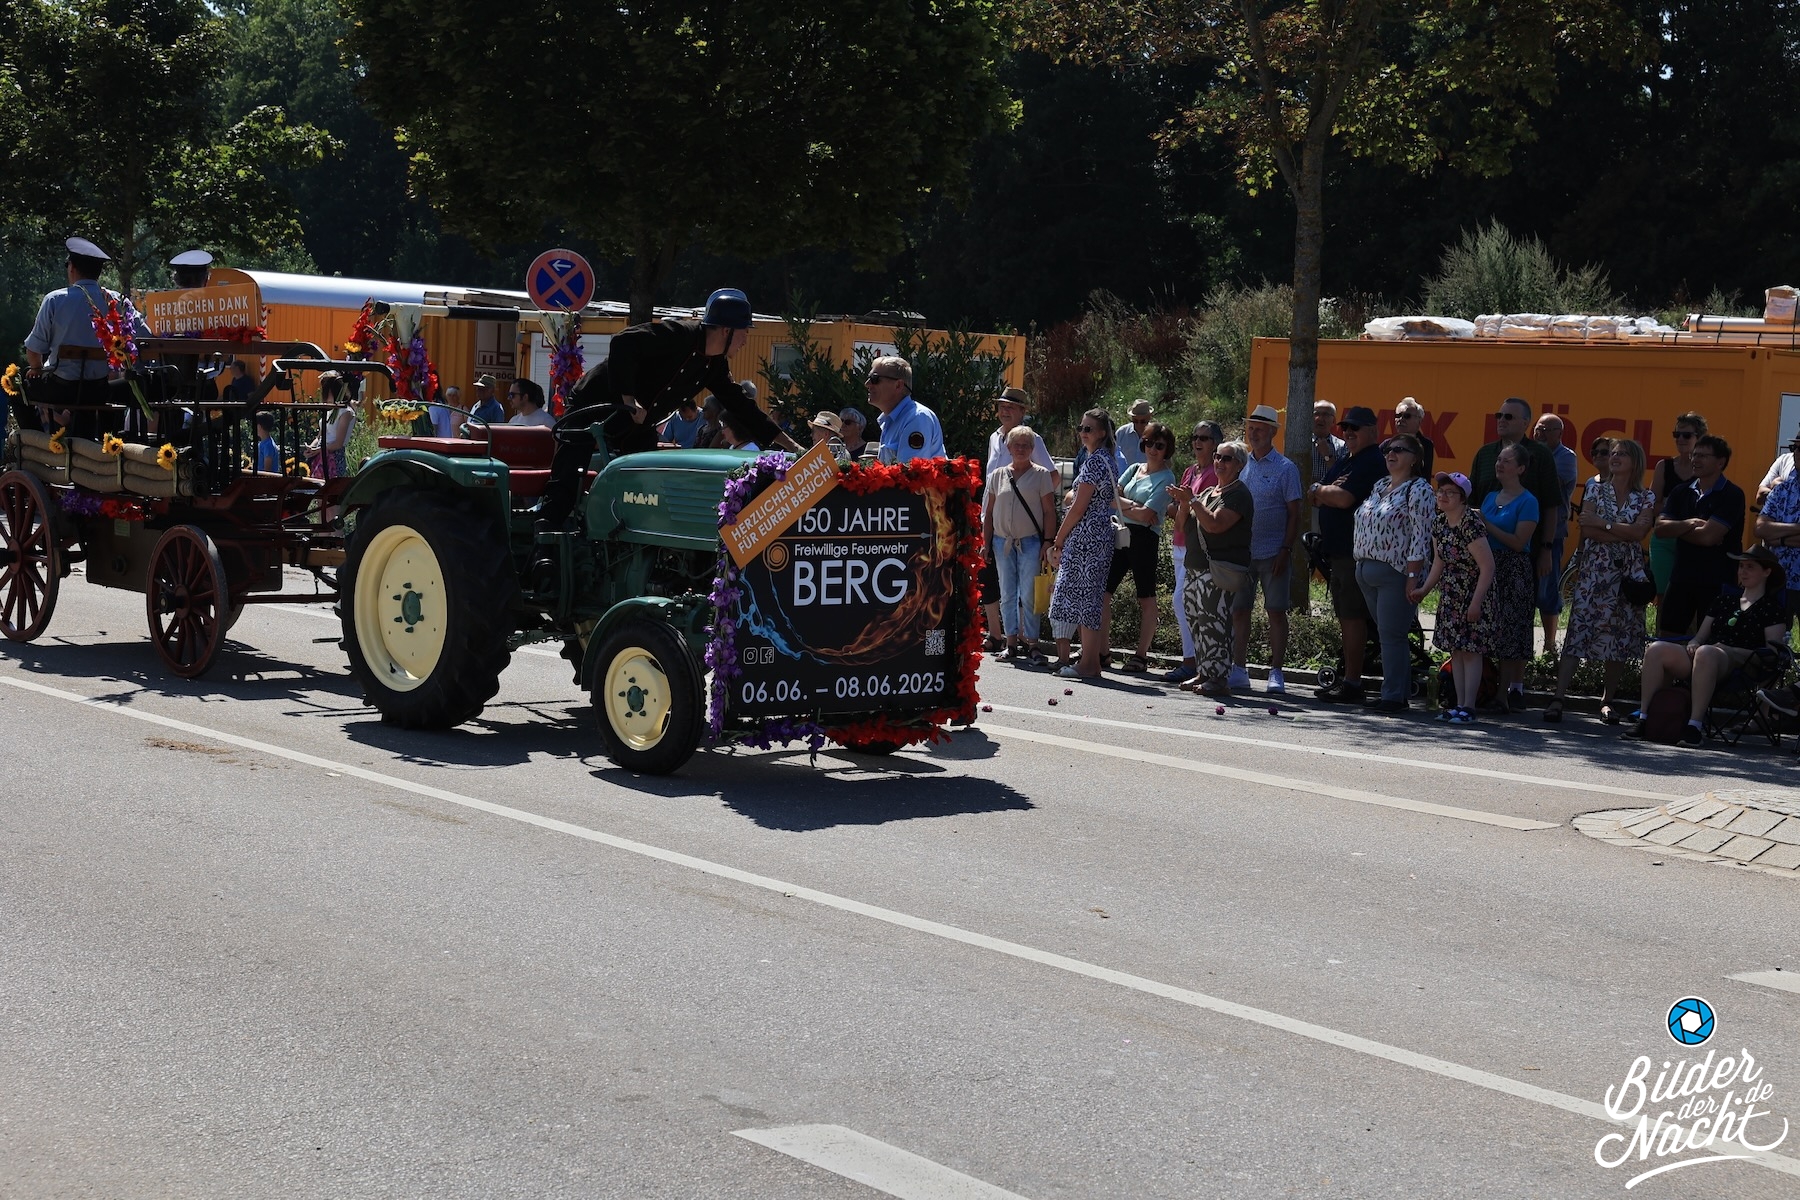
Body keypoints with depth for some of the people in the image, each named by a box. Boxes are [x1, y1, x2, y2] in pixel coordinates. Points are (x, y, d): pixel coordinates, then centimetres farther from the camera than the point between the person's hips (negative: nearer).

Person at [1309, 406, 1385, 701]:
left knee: (1352, 616, -9)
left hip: (1356, 552, -10)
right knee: (1345, 616, 12)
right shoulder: (1344, 458, 20)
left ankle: (1352, 682, -8)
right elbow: (1315, 498, 16)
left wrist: (1320, 490, -2)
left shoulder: (1372, 462, -11)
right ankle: (1347, 678, 16)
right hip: (1336, 549, 10)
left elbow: (1344, 499, -21)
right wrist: (1328, 492, -6)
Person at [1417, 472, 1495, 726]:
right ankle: (1459, 704, 14)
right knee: (1456, 650, 9)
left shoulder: (1471, 525, -21)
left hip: (1474, 593, -8)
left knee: (1471, 650, -6)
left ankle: (1468, 707, -4)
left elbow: (1488, 567, -21)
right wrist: (1425, 589, 8)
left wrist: (1476, 602, -22)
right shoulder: (1439, 521, 5)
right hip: (1450, 595, 8)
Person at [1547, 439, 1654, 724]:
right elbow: (1587, 530, -4)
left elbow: (1639, 532, -8)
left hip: (1627, 573, 1)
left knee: (1618, 636, 2)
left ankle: (1607, 700, 11)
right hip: (1593, 570, -1)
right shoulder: (1595, 489, 8)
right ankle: (1558, 697, -15)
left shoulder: (1646, 498, 7)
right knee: (1578, 629, -10)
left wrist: (1603, 524, -9)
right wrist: (1623, 534, -9)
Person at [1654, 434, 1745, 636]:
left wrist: (1675, 529, -5)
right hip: (1681, 577, 6)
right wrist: (1688, 524, -15)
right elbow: (1659, 528, 0)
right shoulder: (1682, 492, 10)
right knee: (1666, 636, 7)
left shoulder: (1732, 495, -9)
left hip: (1717, 581, -6)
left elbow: (1708, 536, -19)